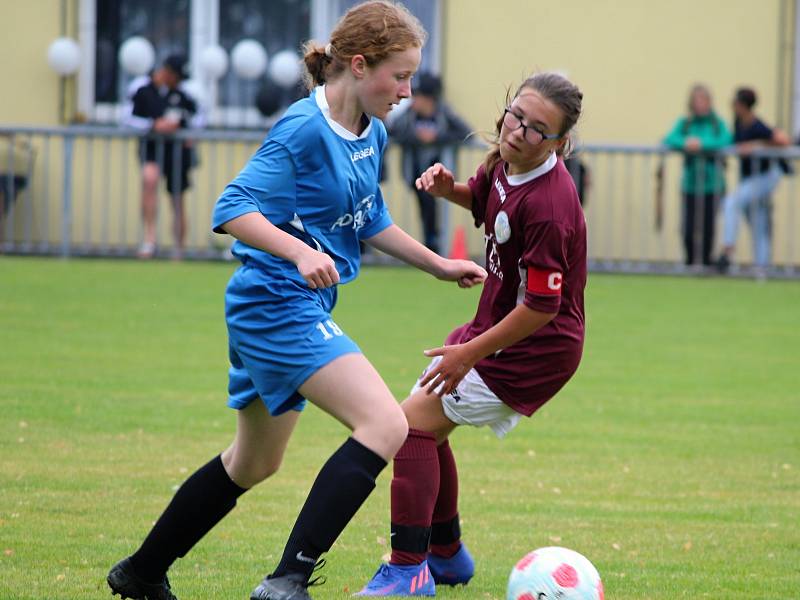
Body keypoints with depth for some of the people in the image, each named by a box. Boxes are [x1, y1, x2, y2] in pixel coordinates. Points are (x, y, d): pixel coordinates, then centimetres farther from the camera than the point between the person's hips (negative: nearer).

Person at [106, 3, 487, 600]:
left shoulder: (372, 134, 9)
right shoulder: (305, 130, -18)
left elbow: (371, 222, 25)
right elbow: (233, 208, -22)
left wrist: (439, 265, 24)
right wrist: (300, 252, -34)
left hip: (302, 310, 10)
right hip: (278, 304, -10)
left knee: (254, 462, 23)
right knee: (386, 426, -22)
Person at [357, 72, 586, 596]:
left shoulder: (548, 204, -30)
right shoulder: (504, 161, -3)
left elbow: (540, 307, -28)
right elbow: (484, 199, 22)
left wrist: (471, 354, -19)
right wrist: (450, 188, -2)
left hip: (535, 349, -9)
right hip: (494, 325, 10)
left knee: (416, 421, -15)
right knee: (424, 424, 18)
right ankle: (447, 555, 35)